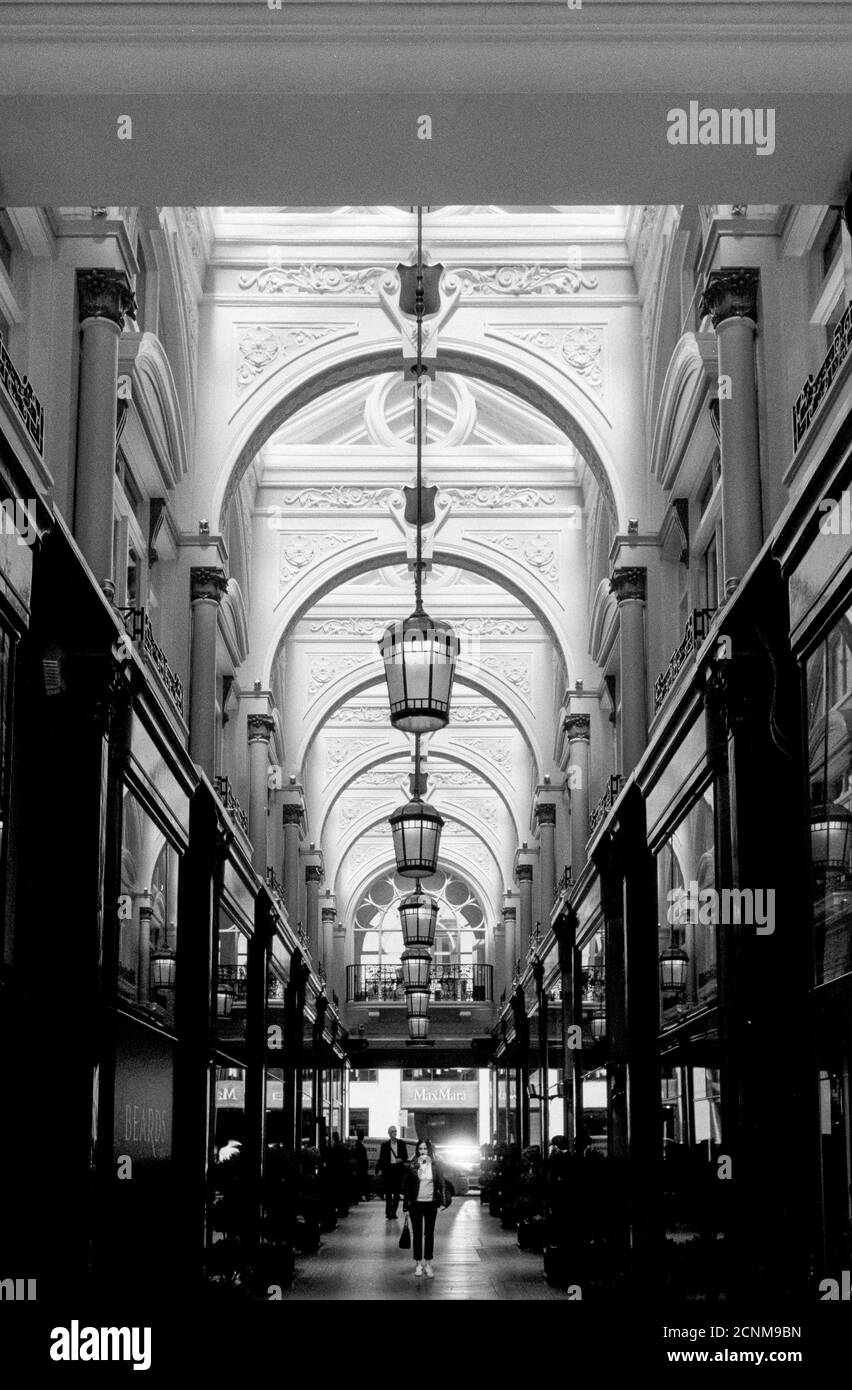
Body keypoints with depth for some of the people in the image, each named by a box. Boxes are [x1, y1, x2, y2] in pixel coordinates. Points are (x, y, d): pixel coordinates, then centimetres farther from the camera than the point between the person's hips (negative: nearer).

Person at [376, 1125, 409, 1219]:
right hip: (388, 1169, -1)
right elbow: (381, 1158, 5)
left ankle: (393, 1212, 9)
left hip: (398, 1170, 1)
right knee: (388, 1192, -1)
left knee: (397, 1192, 1)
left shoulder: (402, 1143, 7)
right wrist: (379, 1169, -5)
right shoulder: (385, 1145, 4)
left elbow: (406, 1157, 10)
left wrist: (401, 1160, -11)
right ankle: (388, 1213, 3)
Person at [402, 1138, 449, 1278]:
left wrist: (443, 1199, -8)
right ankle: (418, 1263, 15)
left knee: (429, 1234, 5)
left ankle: (428, 1264, 13)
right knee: (417, 1234, 5)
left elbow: (442, 1183, 2)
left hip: (431, 1203, 0)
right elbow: (407, 1185, 0)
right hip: (416, 1203, 0)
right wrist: (405, 1203, -3)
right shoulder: (412, 1165, -2)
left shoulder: (436, 1164, 0)